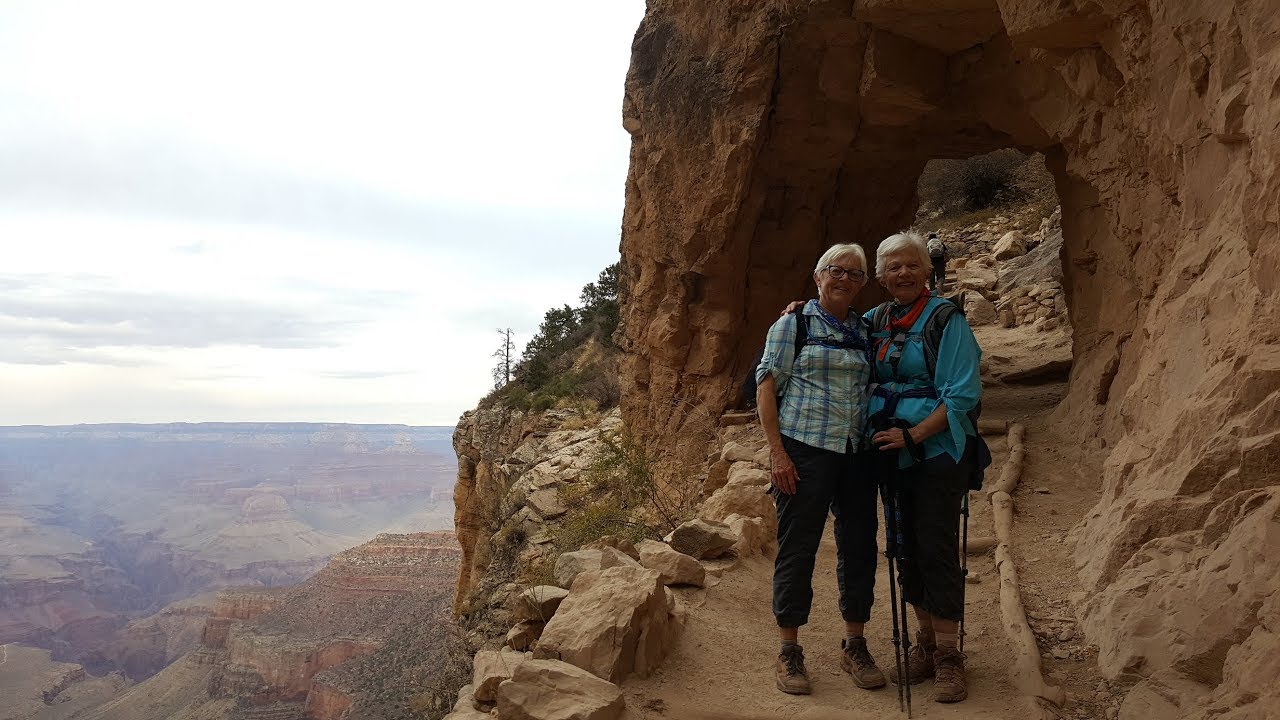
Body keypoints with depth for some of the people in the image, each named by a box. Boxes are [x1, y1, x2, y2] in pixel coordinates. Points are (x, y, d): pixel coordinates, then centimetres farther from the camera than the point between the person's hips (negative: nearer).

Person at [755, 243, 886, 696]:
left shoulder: (864, 332, 14)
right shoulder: (793, 324, 0)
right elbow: (766, 388, -5)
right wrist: (777, 452, -13)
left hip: (857, 453, 5)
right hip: (806, 450, -5)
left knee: (860, 547, 9)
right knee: (797, 548, -1)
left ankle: (855, 646, 25)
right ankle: (789, 652, 12)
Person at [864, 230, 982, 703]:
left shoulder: (946, 320, -10)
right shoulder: (874, 322, 7)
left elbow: (962, 395, -15)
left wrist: (912, 435, -21)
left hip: (938, 451, -6)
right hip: (891, 454, 6)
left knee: (936, 549, -3)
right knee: (906, 548, 12)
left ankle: (948, 657, 10)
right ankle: (925, 645, 26)